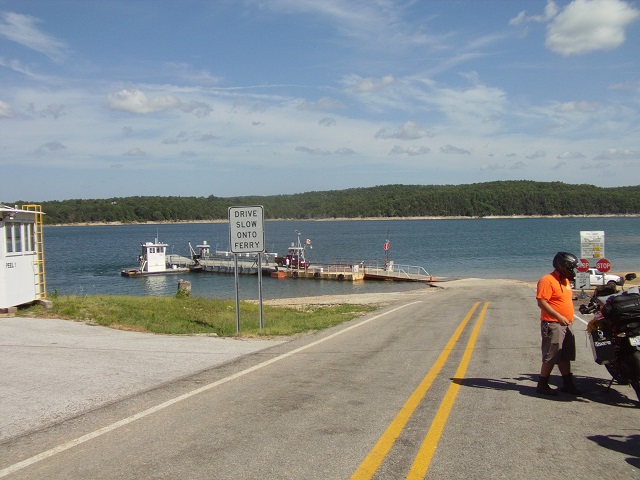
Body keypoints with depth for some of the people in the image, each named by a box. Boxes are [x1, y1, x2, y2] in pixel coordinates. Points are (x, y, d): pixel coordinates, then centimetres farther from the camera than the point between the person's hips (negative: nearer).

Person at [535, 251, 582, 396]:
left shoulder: (565, 280, 15)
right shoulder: (547, 280, -16)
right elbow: (542, 302, -23)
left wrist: (568, 317, 18)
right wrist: (559, 317, -25)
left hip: (565, 324, 9)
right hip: (553, 325, -9)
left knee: (565, 356, 15)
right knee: (550, 357, -5)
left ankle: (568, 384, 23)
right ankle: (542, 385, 4)